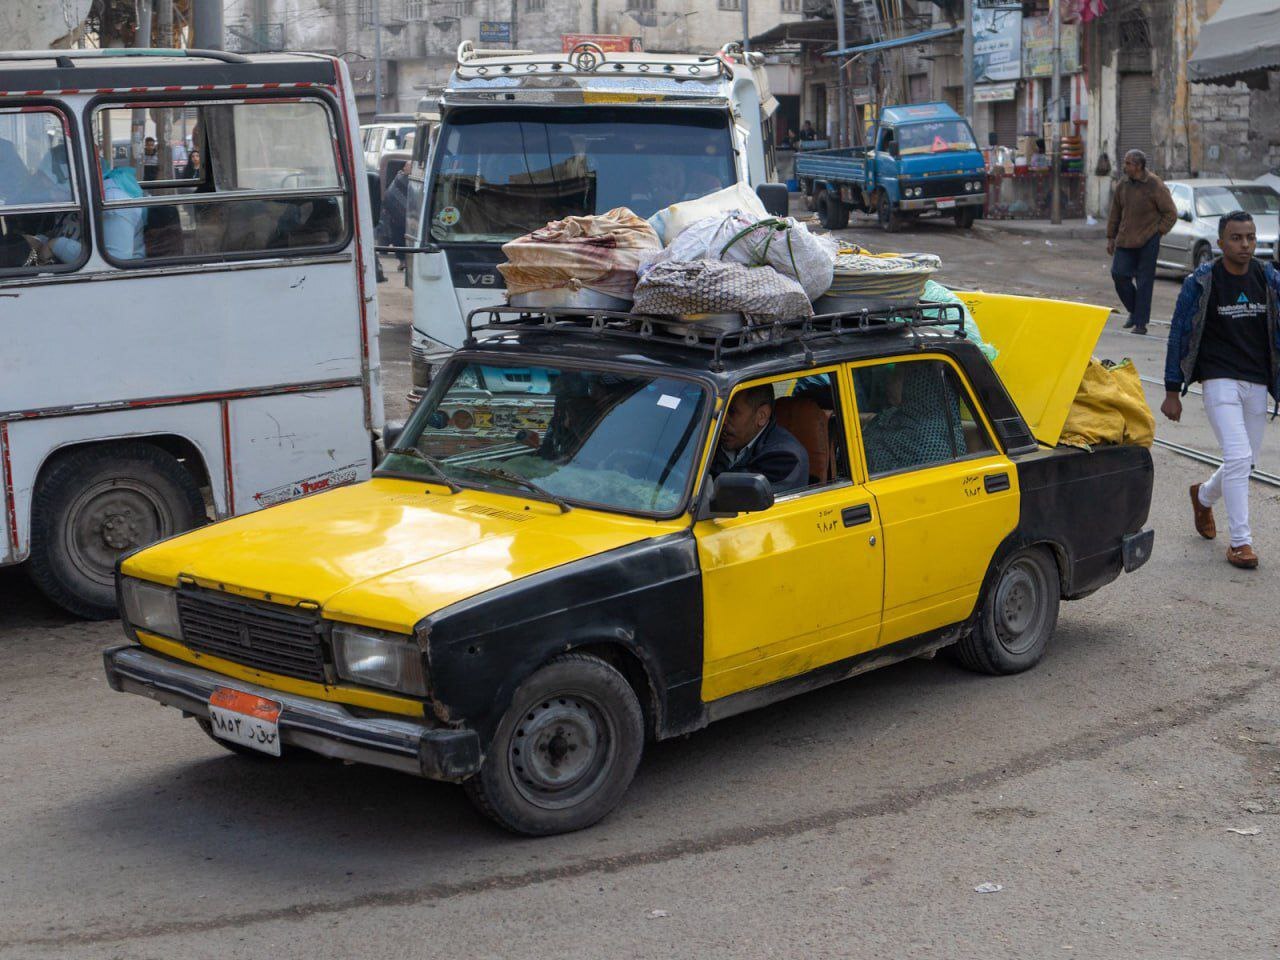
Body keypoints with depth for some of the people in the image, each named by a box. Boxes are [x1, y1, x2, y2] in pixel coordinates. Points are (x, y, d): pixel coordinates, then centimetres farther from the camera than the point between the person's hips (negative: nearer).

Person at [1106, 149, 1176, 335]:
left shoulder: (1155, 186, -9)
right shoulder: (1122, 184, 6)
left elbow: (1171, 214, -3)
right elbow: (1115, 213, 15)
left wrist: (1157, 232, -7)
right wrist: (1111, 237, 14)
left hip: (1148, 242, -5)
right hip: (1125, 241, 5)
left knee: (1144, 281, -1)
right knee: (1119, 274, -4)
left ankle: (1140, 323, 5)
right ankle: (1134, 311, 19)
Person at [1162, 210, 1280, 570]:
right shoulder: (1201, 283, -7)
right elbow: (1179, 335, -2)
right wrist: (1172, 392, -2)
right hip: (1219, 380, -5)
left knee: (1246, 459, 12)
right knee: (1238, 457, -15)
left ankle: (1204, 496, 44)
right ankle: (1240, 541, -6)